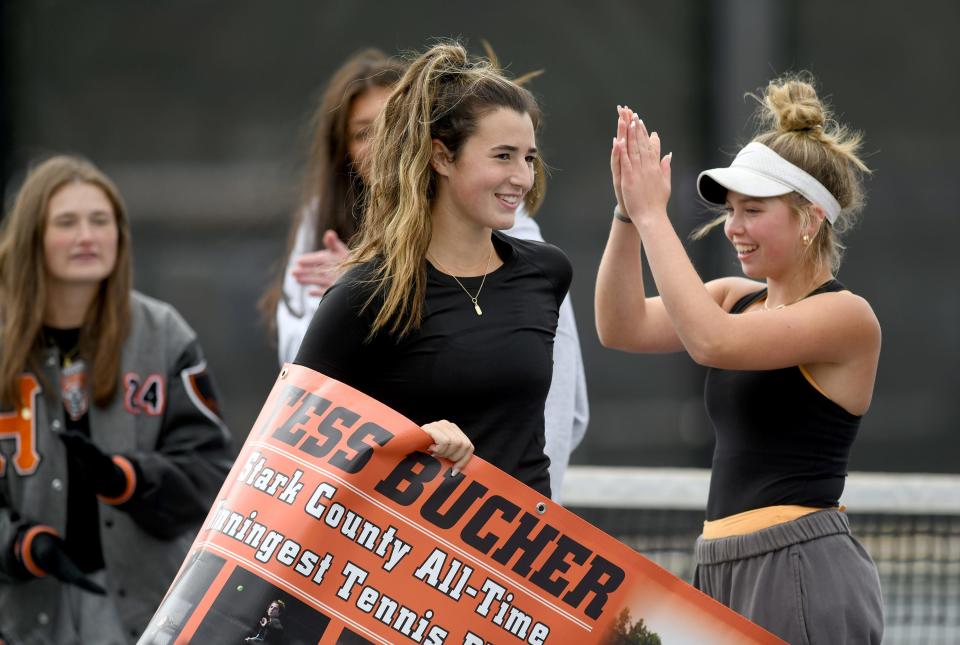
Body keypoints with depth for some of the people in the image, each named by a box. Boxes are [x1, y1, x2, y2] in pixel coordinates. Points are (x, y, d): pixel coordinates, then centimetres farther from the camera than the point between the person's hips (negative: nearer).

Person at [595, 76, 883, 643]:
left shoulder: (847, 316, -10)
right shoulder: (738, 297, 15)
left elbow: (711, 340, -22)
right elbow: (623, 328, 3)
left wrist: (652, 215, -17)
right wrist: (628, 213, -7)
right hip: (725, 567, 8)